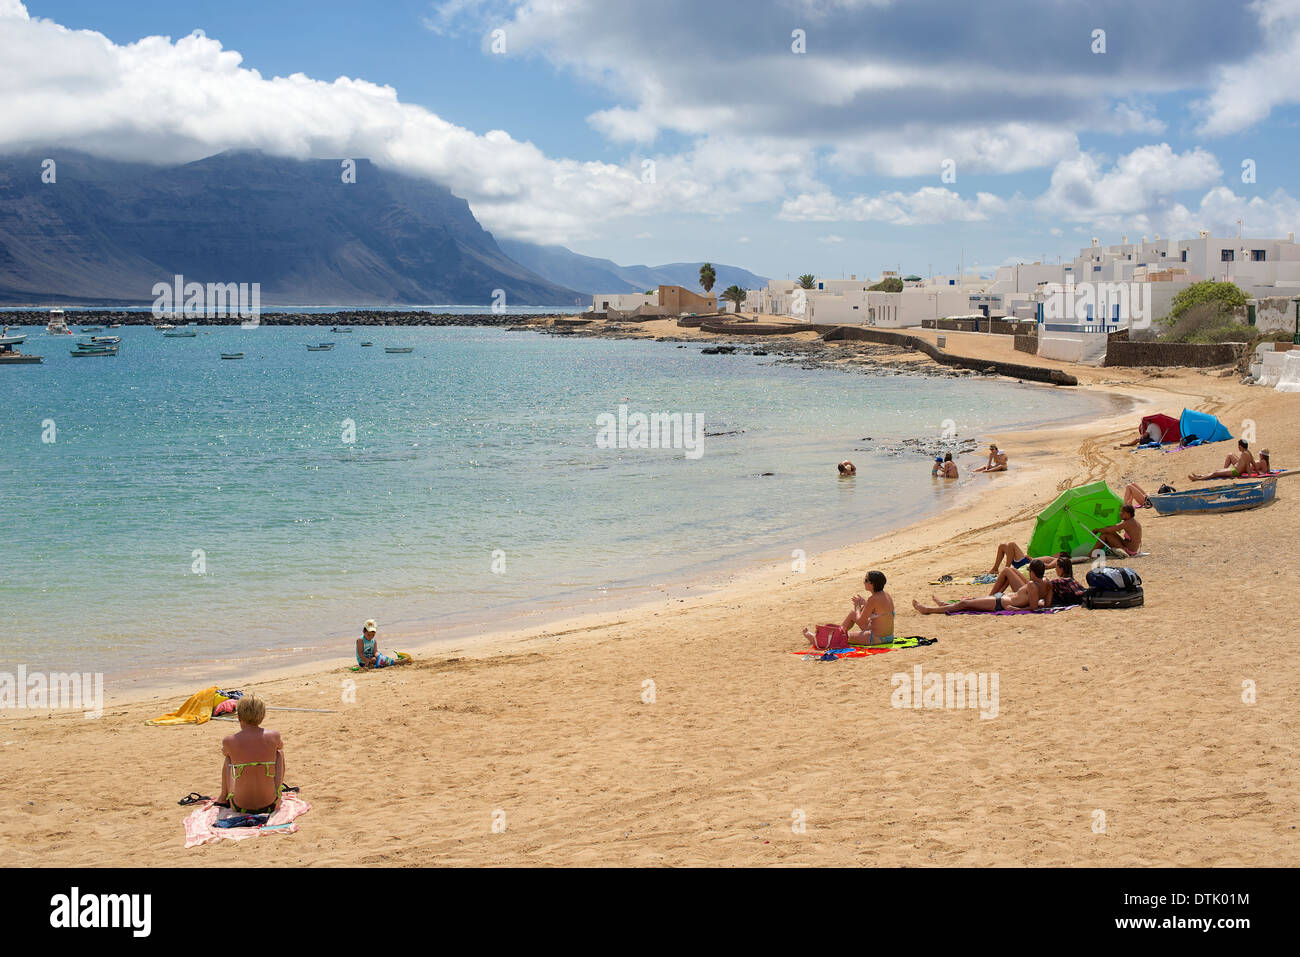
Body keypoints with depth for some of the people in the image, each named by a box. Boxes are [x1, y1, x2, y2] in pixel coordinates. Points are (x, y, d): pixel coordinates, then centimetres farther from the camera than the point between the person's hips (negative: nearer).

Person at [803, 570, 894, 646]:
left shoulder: (873, 599, -24)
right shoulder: (885, 594, 3)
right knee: (852, 614, 23)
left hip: (877, 639, -9)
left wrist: (858, 606, 2)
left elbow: (860, 621, -16)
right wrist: (864, 603, 10)